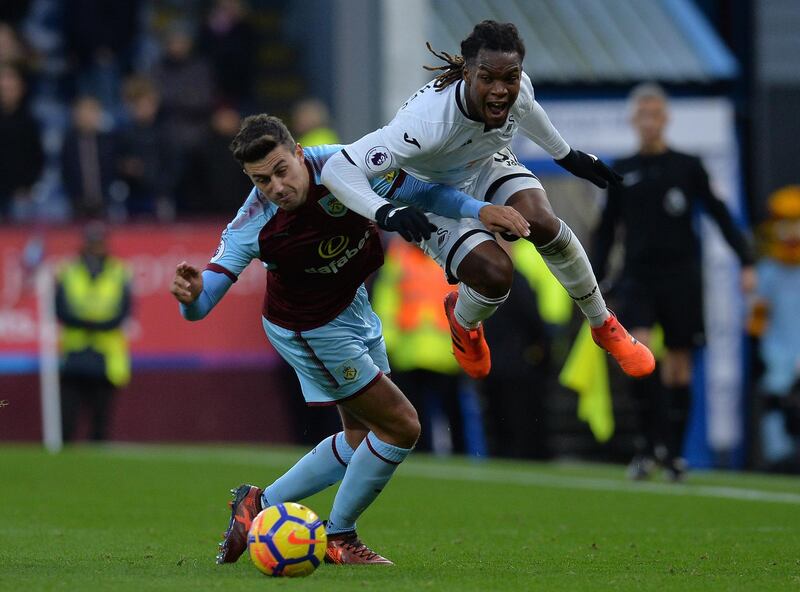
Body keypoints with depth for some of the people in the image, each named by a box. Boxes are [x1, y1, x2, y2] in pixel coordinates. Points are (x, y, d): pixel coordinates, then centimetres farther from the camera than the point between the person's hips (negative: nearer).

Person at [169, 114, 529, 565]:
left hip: (353, 305, 6)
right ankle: (338, 538, 12)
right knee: (401, 427, -5)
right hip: (312, 332, -6)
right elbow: (200, 305, -31)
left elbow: (413, 186, -10)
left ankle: (259, 505, 27)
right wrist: (191, 294, -55)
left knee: (363, 437, 17)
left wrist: (478, 209, -22)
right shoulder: (253, 227, -32)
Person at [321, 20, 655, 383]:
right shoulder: (428, 120, -41)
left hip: (487, 169, 4)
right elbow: (338, 169, -44)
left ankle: (604, 326, -1)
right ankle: (462, 321, 14)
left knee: (541, 222, -26)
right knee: (495, 273, -26)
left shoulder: (518, 88, -23)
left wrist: (568, 156, 19)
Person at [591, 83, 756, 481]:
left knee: (678, 362, 2)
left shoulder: (688, 167, 5)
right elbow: (606, 229, 15)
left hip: (680, 273, 0)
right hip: (637, 276, 0)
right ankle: (653, 438, -14)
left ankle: (672, 450, 10)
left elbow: (720, 215, 6)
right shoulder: (621, 172, 9)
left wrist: (746, 261, -4)